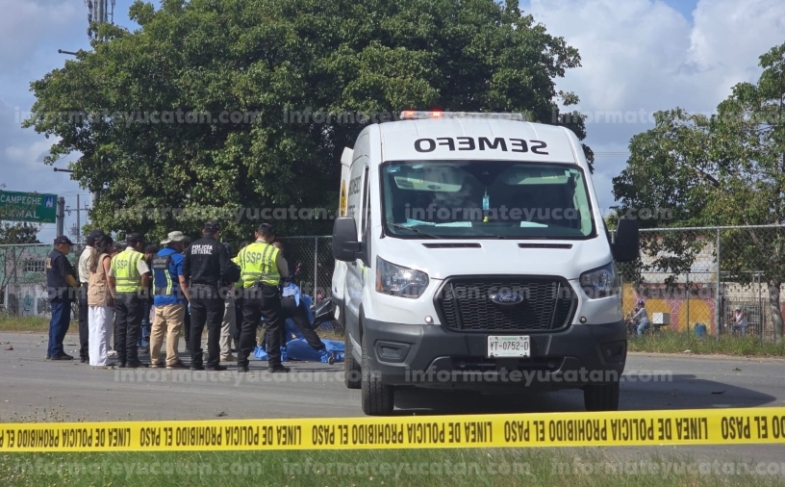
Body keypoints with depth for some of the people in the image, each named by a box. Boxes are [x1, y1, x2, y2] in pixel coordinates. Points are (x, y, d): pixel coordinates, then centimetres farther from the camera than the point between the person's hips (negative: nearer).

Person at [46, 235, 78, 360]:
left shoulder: (51, 256, 17)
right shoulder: (60, 258, -14)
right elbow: (67, 276, -17)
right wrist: (77, 286, -5)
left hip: (53, 293, 10)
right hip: (62, 294, -10)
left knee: (56, 322, 14)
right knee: (61, 322, -8)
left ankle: (51, 351, 17)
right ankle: (56, 352, -8)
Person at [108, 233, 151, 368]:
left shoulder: (117, 257, 12)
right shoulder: (138, 256, -8)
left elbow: (110, 278, 15)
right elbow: (145, 275, -18)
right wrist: (143, 288, -3)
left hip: (119, 294, 6)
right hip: (133, 294, -6)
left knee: (121, 327, 9)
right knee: (133, 328, -4)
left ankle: (122, 359, 11)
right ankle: (132, 360, -5)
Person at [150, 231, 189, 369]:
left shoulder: (157, 256, 15)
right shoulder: (178, 258, -10)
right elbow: (182, 281, -16)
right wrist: (190, 299, -15)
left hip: (158, 299, 8)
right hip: (173, 300, -8)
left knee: (157, 330, 9)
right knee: (173, 330, -6)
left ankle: (154, 360, 12)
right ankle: (172, 360, -7)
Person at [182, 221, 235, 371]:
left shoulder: (192, 247, 6)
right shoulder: (219, 247, -8)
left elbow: (184, 269, 6)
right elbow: (226, 269, -15)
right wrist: (227, 281, 1)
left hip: (196, 291, 5)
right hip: (213, 291, -5)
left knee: (195, 328, 9)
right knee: (213, 328, -1)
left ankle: (195, 362, 10)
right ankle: (212, 363, -2)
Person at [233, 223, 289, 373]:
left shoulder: (244, 251, 6)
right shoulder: (274, 252, -6)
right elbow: (285, 273, 4)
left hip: (249, 292, 4)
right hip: (268, 292, -4)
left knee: (247, 327, 11)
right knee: (273, 327, 1)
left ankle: (242, 362, 13)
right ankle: (274, 363, -2)